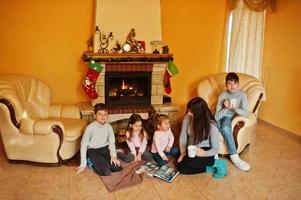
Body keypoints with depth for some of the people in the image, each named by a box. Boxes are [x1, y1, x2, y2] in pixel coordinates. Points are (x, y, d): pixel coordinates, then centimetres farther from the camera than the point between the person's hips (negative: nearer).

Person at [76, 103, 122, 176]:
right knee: (106, 172, -21)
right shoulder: (90, 128, -18)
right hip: (93, 151, -5)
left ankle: (102, 162, 13)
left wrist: (113, 156, -13)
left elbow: (111, 142, 4)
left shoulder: (108, 126, -4)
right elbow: (83, 145, -13)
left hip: (105, 149, 5)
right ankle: (92, 163, 6)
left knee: (118, 168, -10)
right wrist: (83, 165, -12)